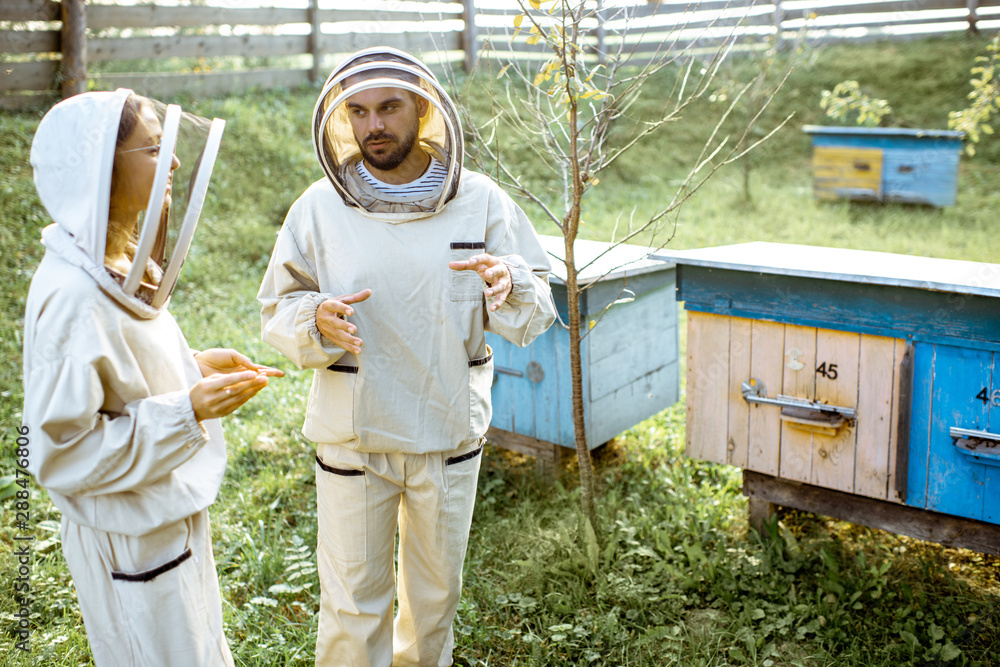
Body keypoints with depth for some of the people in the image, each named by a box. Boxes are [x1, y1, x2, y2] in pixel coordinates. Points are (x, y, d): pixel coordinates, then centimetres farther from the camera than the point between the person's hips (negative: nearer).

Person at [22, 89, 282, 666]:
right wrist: (187, 411, -29)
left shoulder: (119, 263, 1)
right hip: (133, 542, -9)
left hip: (173, 521, 9)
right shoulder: (71, 295, -29)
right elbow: (63, 449, -26)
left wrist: (196, 365, 0)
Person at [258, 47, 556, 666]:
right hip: (352, 437, -1)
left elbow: (538, 311, -1)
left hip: (450, 433, 2)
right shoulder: (319, 208, -6)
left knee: (437, 591, 21)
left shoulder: (480, 201, -5)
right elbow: (277, 312, 0)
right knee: (353, 599, 8)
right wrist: (317, 319, -22)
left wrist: (509, 285, -24)